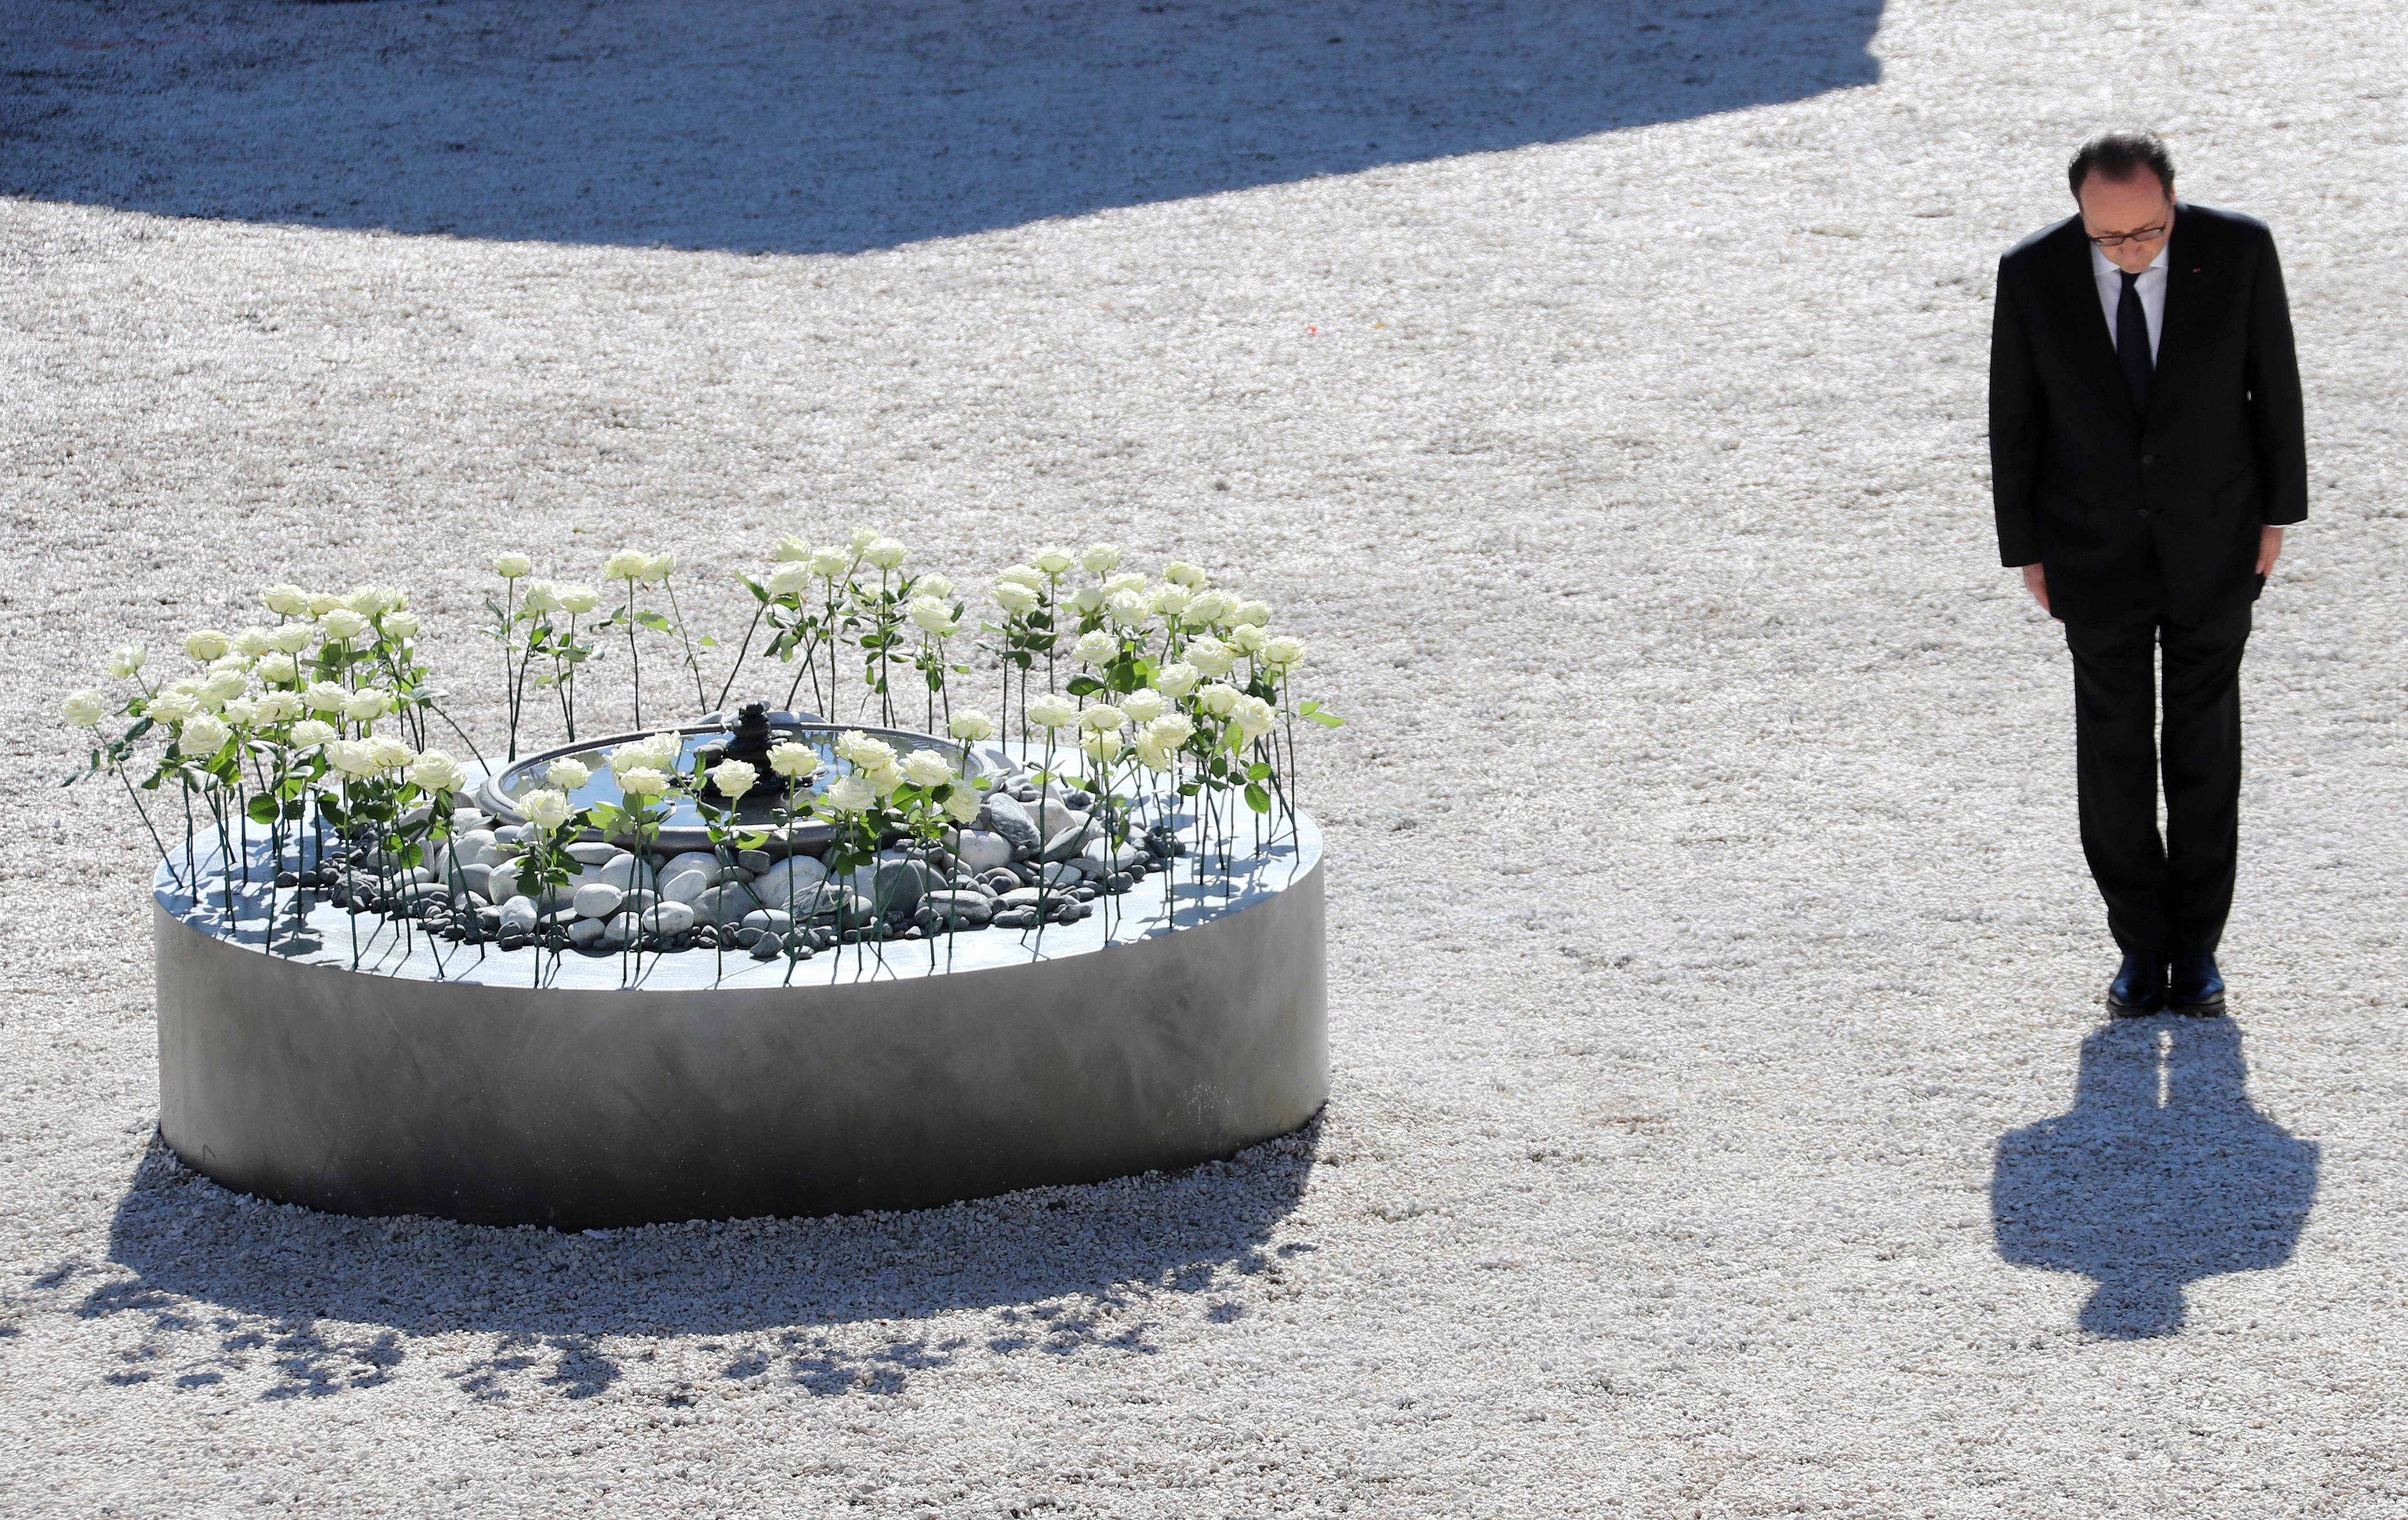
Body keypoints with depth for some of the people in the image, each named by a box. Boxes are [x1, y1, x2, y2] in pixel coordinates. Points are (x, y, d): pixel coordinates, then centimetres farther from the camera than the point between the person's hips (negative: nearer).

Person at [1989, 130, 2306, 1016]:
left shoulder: (2237, 250, -16)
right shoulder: (2033, 273, -15)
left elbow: (2274, 380, -3)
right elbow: (2014, 418, -3)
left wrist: (2277, 511, 2)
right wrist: (2024, 548, 1)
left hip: (2213, 545, 0)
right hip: (2096, 551, 0)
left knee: (2204, 750, 9)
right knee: (2113, 753, 7)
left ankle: (2196, 945, 21)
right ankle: (2141, 944, 20)